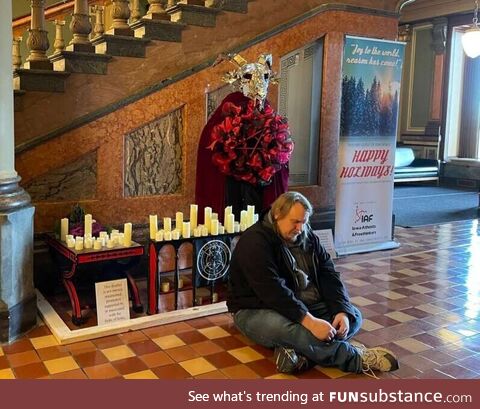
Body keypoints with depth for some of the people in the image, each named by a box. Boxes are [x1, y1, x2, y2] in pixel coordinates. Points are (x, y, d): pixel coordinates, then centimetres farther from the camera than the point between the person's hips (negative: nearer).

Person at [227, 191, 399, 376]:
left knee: (354, 316, -8)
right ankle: (357, 358, -24)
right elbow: (274, 292, -29)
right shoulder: (254, 243, -20)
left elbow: (329, 275, 1)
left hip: (304, 306, 8)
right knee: (291, 329, -39)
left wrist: (342, 311, -16)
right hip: (257, 310, -8)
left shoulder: (307, 236, 4)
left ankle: (298, 351, -31)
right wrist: (310, 322, -36)